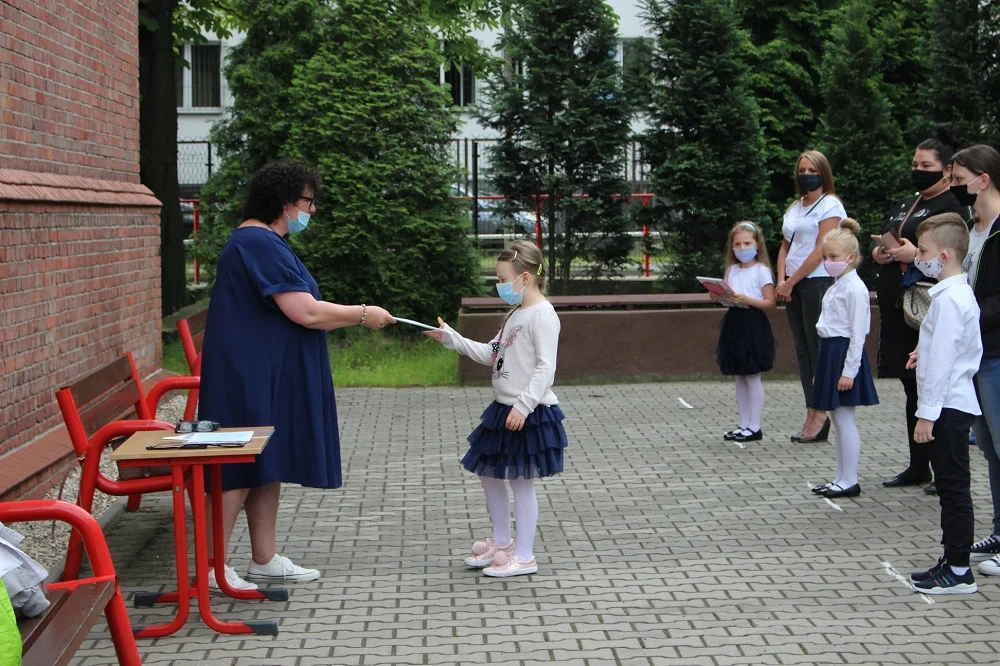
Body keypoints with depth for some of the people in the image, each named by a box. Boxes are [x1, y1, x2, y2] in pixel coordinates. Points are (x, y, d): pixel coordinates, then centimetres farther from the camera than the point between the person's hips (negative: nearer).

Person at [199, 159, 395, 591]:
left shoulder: (265, 242, 17)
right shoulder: (259, 244, -18)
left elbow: (294, 315, 21)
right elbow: (306, 312, -22)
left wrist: (352, 319, 14)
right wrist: (363, 315, -11)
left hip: (267, 376, 11)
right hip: (249, 376, -11)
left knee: (268, 466, 14)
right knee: (243, 468, -6)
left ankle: (264, 559, 22)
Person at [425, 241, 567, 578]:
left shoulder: (542, 315, -16)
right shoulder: (516, 313, 15)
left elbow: (546, 367, -22)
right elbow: (492, 354, 17)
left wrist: (524, 405, -27)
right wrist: (451, 339, 12)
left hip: (529, 414, -10)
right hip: (504, 409, 10)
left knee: (521, 481, -2)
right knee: (488, 474, 17)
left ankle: (524, 556, 9)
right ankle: (501, 542, 32)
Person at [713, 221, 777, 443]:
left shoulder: (761, 270, -6)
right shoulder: (732, 270, 13)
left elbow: (771, 303, -11)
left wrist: (747, 299, -23)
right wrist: (719, 297, -6)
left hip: (753, 324, -7)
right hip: (734, 322, 7)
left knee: (752, 377, -3)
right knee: (739, 377, 10)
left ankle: (754, 427, 3)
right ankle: (744, 425, 17)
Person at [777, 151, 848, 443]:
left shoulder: (830, 205, -4)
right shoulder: (795, 208, 19)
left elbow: (820, 251, -12)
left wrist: (792, 282, -11)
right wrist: (781, 280, 1)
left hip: (818, 281, -8)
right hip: (793, 285, 8)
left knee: (817, 348, -6)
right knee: (803, 349, 6)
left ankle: (820, 415, -2)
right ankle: (812, 416, 10)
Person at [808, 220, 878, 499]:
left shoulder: (855, 288, -15)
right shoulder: (836, 286, 15)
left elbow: (857, 334, -18)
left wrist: (849, 371, -21)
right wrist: (822, 368, 20)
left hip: (845, 354, -10)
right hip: (831, 352, 10)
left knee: (844, 418, -5)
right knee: (838, 418, 12)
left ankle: (849, 481, 2)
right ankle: (842, 478, 19)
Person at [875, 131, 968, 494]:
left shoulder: (952, 207, -6)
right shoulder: (905, 205, 20)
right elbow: (878, 245, 23)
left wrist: (915, 254, -22)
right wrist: (880, 253, 1)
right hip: (898, 309, 8)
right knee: (912, 387, 14)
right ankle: (917, 467, 22)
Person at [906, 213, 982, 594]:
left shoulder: (948, 299, -18)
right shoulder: (962, 293, 13)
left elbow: (942, 360, -21)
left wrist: (927, 413, -19)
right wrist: (927, 352, 11)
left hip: (948, 406, -10)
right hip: (957, 403, 10)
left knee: (953, 488, -4)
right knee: (951, 488, 15)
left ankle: (958, 572, 2)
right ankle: (952, 561, 22)